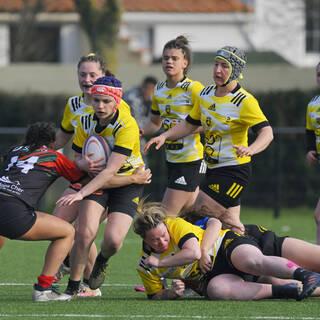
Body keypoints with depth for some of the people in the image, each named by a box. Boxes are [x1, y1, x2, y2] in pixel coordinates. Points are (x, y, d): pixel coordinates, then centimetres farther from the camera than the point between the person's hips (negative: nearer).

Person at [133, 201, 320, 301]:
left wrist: (160, 262, -18)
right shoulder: (144, 266, 0)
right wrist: (171, 293, -13)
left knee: (251, 262, -40)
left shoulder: (176, 225, -14)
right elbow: (155, 296, 9)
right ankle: (286, 292, -36)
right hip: (212, 275, 3)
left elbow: (194, 252, -25)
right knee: (215, 290, -36)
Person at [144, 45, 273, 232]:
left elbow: (267, 133, -25)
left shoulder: (245, 101, -15)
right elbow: (189, 125, 19)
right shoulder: (205, 95, 7)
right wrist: (164, 136, 4)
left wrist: (251, 149, -44)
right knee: (231, 224, 13)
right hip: (213, 170, 8)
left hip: (234, 172, -8)